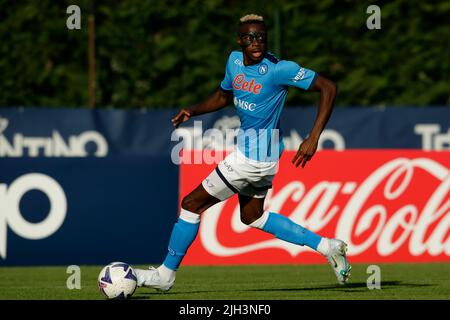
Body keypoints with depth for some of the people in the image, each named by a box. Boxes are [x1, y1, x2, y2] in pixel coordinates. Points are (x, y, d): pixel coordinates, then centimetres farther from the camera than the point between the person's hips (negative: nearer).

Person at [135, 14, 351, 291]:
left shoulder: (279, 69, -21)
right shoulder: (235, 61, 3)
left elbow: (328, 88, -20)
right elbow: (224, 96, 22)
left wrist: (314, 138, -25)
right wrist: (192, 112, 4)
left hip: (253, 154, -10)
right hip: (262, 154, 10)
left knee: (192, 204, -1)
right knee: (252, 217, 25)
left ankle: (165, 275, 13)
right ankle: (326, 246, 23)